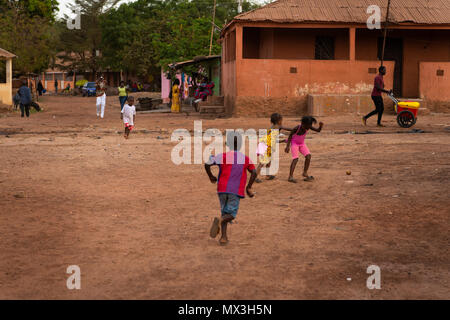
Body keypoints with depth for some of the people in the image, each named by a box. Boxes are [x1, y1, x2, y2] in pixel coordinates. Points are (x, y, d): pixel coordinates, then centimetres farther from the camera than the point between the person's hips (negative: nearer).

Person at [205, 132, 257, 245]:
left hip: (222, 189, 1)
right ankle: (219, 221, -29)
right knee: (231, 214, 3)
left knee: (224, 212, 17)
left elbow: (207, 164, -9)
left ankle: (224, 237, 6)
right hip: (236, 191, -1)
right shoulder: (245, 158, 5)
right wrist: (248, 187, 9)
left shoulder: (223, 156, 0)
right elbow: (254, 172, -1)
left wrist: (211, 176, 8)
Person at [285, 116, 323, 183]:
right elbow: (290, 136, -17)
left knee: (308, 156, -10)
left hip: (302, 143, 5)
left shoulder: (308, 127, -18)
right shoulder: (296, 128, -30)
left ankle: (305, 173, 5)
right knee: (295, 159, -19)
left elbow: (318, 130, -16)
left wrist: (320, 126, -38)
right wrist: (287, 146, -19)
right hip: (294, 143, -5)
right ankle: (290, 177, -21)